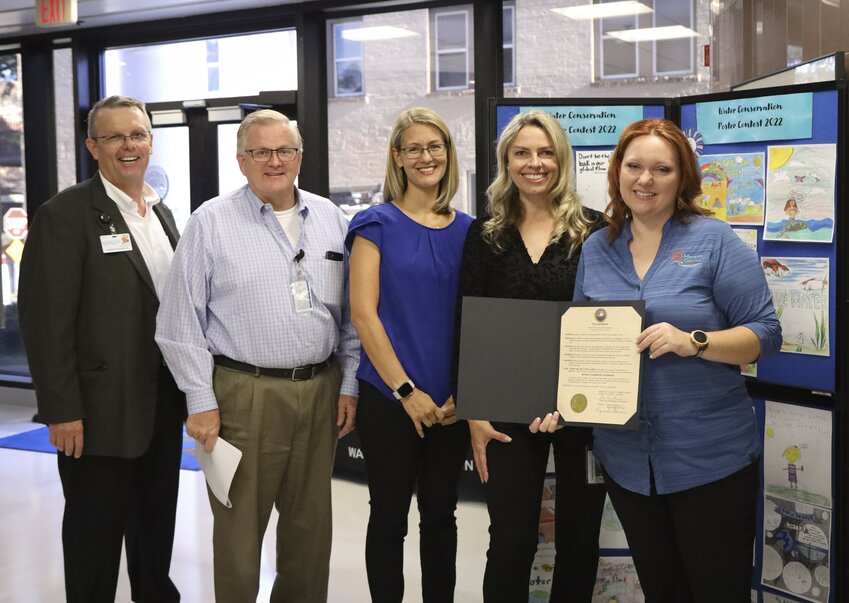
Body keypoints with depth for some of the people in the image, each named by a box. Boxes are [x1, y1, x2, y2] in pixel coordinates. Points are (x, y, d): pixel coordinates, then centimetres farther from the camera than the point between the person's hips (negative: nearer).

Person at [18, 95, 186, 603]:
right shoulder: (66, 215, -11)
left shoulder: (163, 214, 11)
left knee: (157, 526, 19)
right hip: (101, 411, -6)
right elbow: (47, 320, -15)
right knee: (95, 534, 8)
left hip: (164, 407, 7)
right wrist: (62, 410, -18)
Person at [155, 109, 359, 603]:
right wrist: (202, 403, -7)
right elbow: (181, 324, -4)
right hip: (243, 394, -3)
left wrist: (349, 385, 7)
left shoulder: (330, 219, 8)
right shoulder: (212, 222, -3)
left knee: (311, 523, 14)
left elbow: (351, 313, 11)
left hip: (321, 391, 4)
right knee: (239, 526, 6)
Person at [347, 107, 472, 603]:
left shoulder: (467, 230, 7)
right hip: (390, 397, -3)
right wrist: (407, 390, -13)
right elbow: (363, 314, -9)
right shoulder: (377, 224, -3)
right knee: (390, 516, 8)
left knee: (441, 515, 14)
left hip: (450, 404, 3)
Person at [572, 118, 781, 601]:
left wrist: (692, 342, -25)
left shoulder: (714, 241, -7)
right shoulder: (596, 249, 6)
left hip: (711, 459, -4)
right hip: (626, 459, 4)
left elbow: (765, 333, -9)